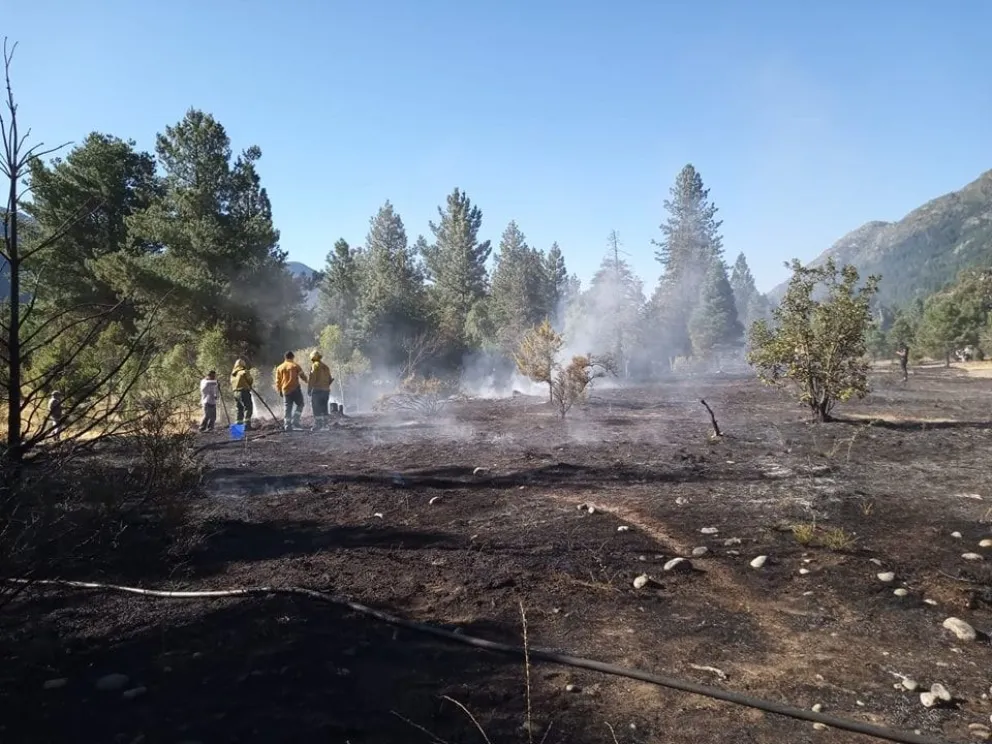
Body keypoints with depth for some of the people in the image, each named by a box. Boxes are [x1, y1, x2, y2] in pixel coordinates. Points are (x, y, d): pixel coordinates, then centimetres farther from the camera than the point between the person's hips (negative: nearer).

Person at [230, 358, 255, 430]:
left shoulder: (233, 374, 16)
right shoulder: (244, 372, -5)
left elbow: (232, 384, 13)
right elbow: (251, 380, -5)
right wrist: (249, 385, 13)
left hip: (235, 393, 7)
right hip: (244, 392, -7)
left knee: (239, 409, 14)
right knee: (248, 408, -7)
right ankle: (247, 424, -18)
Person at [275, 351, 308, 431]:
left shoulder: (279, 367, 11)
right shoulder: (295, 366, 0)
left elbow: (278, 381, 11)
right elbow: (303, 376, 4)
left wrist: (279, 391, 18)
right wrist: (306, 380, 25)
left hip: (285, 390, 3)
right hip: (295, 389, -3)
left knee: (287, 408, 5)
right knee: (299, 404, 11)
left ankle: (287, 426, 1)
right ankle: (295, 420, -5)